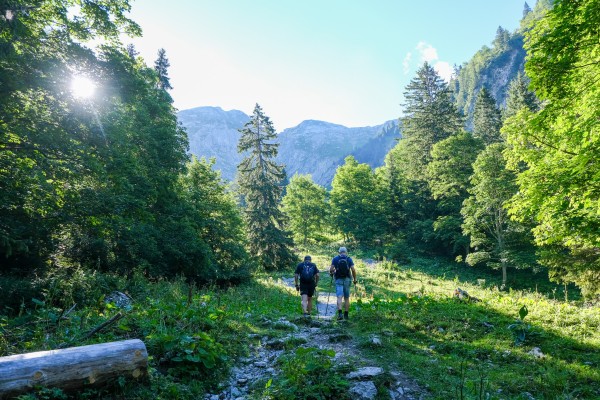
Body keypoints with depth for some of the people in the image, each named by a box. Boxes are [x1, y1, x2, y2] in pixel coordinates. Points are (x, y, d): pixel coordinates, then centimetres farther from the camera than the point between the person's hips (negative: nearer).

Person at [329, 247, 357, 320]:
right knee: (346, 298, 11)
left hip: (338, 279, -1)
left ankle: (340, 313, -24)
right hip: (347, 279, 1)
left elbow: (331, 269, -4)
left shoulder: (335, 259, 3)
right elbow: (353, 270, -5)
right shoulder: (349, 259, 4)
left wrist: (332, 273, 19)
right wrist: (354, 279, 6)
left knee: (339, 297, -7)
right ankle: (346, 314, 16)